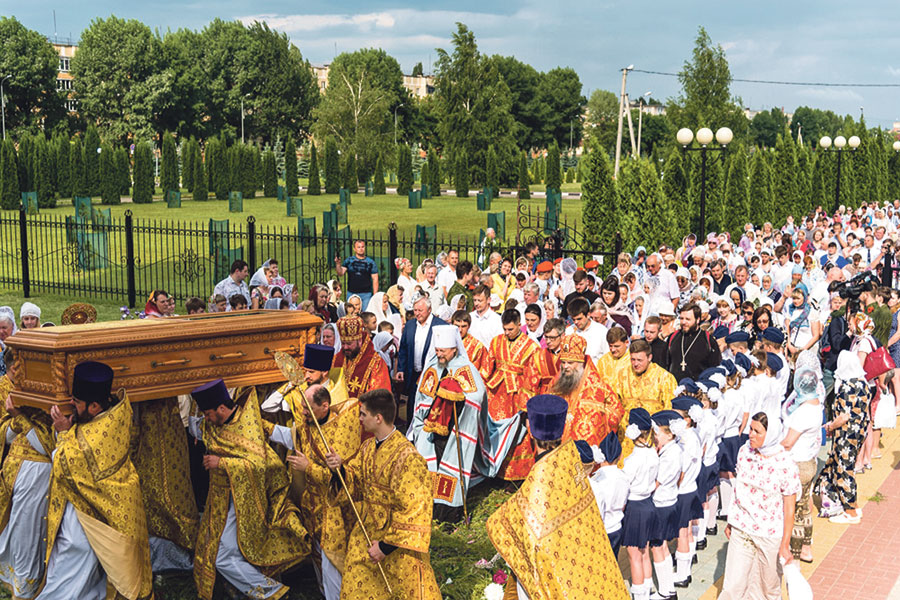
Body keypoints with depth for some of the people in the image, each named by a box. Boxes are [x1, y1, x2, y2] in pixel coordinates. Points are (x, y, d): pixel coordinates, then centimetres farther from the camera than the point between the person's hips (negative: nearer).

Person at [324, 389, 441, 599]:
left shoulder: (407, 457, -24)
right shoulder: (368, 447, 3)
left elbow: (413, 511, -23)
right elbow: (356, 481, 15)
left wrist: (386, 546, -20)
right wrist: (341, 468, -8)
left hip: (398, 542, -8)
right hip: (366, 534, 8)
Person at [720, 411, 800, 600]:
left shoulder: (785, 465, -18)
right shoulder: (745, 452, -4)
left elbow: (789, 508, -11)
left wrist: (785, 545, -10)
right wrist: (731, 521, 16)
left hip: (770, 534, -3)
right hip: (741, 530, 3)